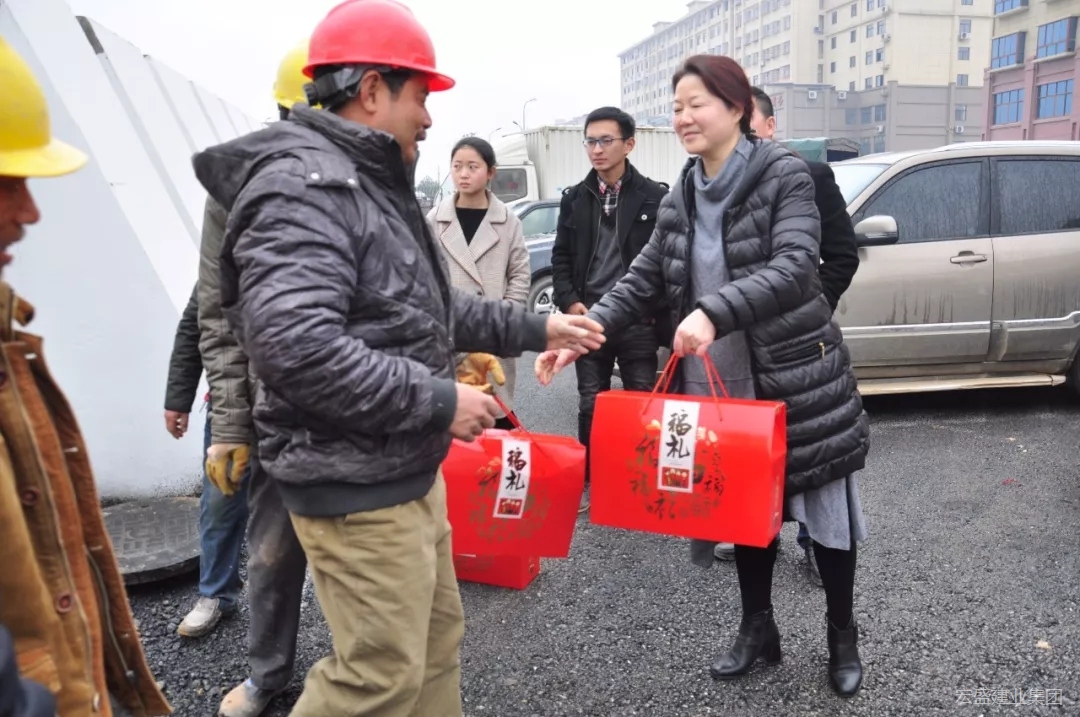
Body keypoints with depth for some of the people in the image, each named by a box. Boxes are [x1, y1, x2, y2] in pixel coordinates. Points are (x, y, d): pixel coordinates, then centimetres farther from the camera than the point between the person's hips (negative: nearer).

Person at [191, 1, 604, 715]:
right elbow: (295, 347, -32)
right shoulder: (302, 186, -19)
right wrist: (439, 400, -24)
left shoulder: (376, 185, 15)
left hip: (410, 471, 10)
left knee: (437, 638, 20)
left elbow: (432, 305, 22)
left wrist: (535, 328, 18)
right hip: (356, 487, -10)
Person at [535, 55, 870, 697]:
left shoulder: (785, 175, -11)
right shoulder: (681, 200, 6)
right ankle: (758, 627, 35)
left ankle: (843, 634, 32)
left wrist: (714, 312, -39)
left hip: (800, 378, -4)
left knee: (823, 506, 9)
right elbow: (642, 283, 4)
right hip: (724, 384, 5)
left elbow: (794, 268, -25)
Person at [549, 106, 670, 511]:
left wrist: (658, 314, -10)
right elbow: (561, 257, 10)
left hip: (638, 321, -3)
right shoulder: (575, 198, 9)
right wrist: (569, 302, -4)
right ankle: (588, 482, 23)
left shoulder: (654, 197, -1)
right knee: (590, 406, 10)